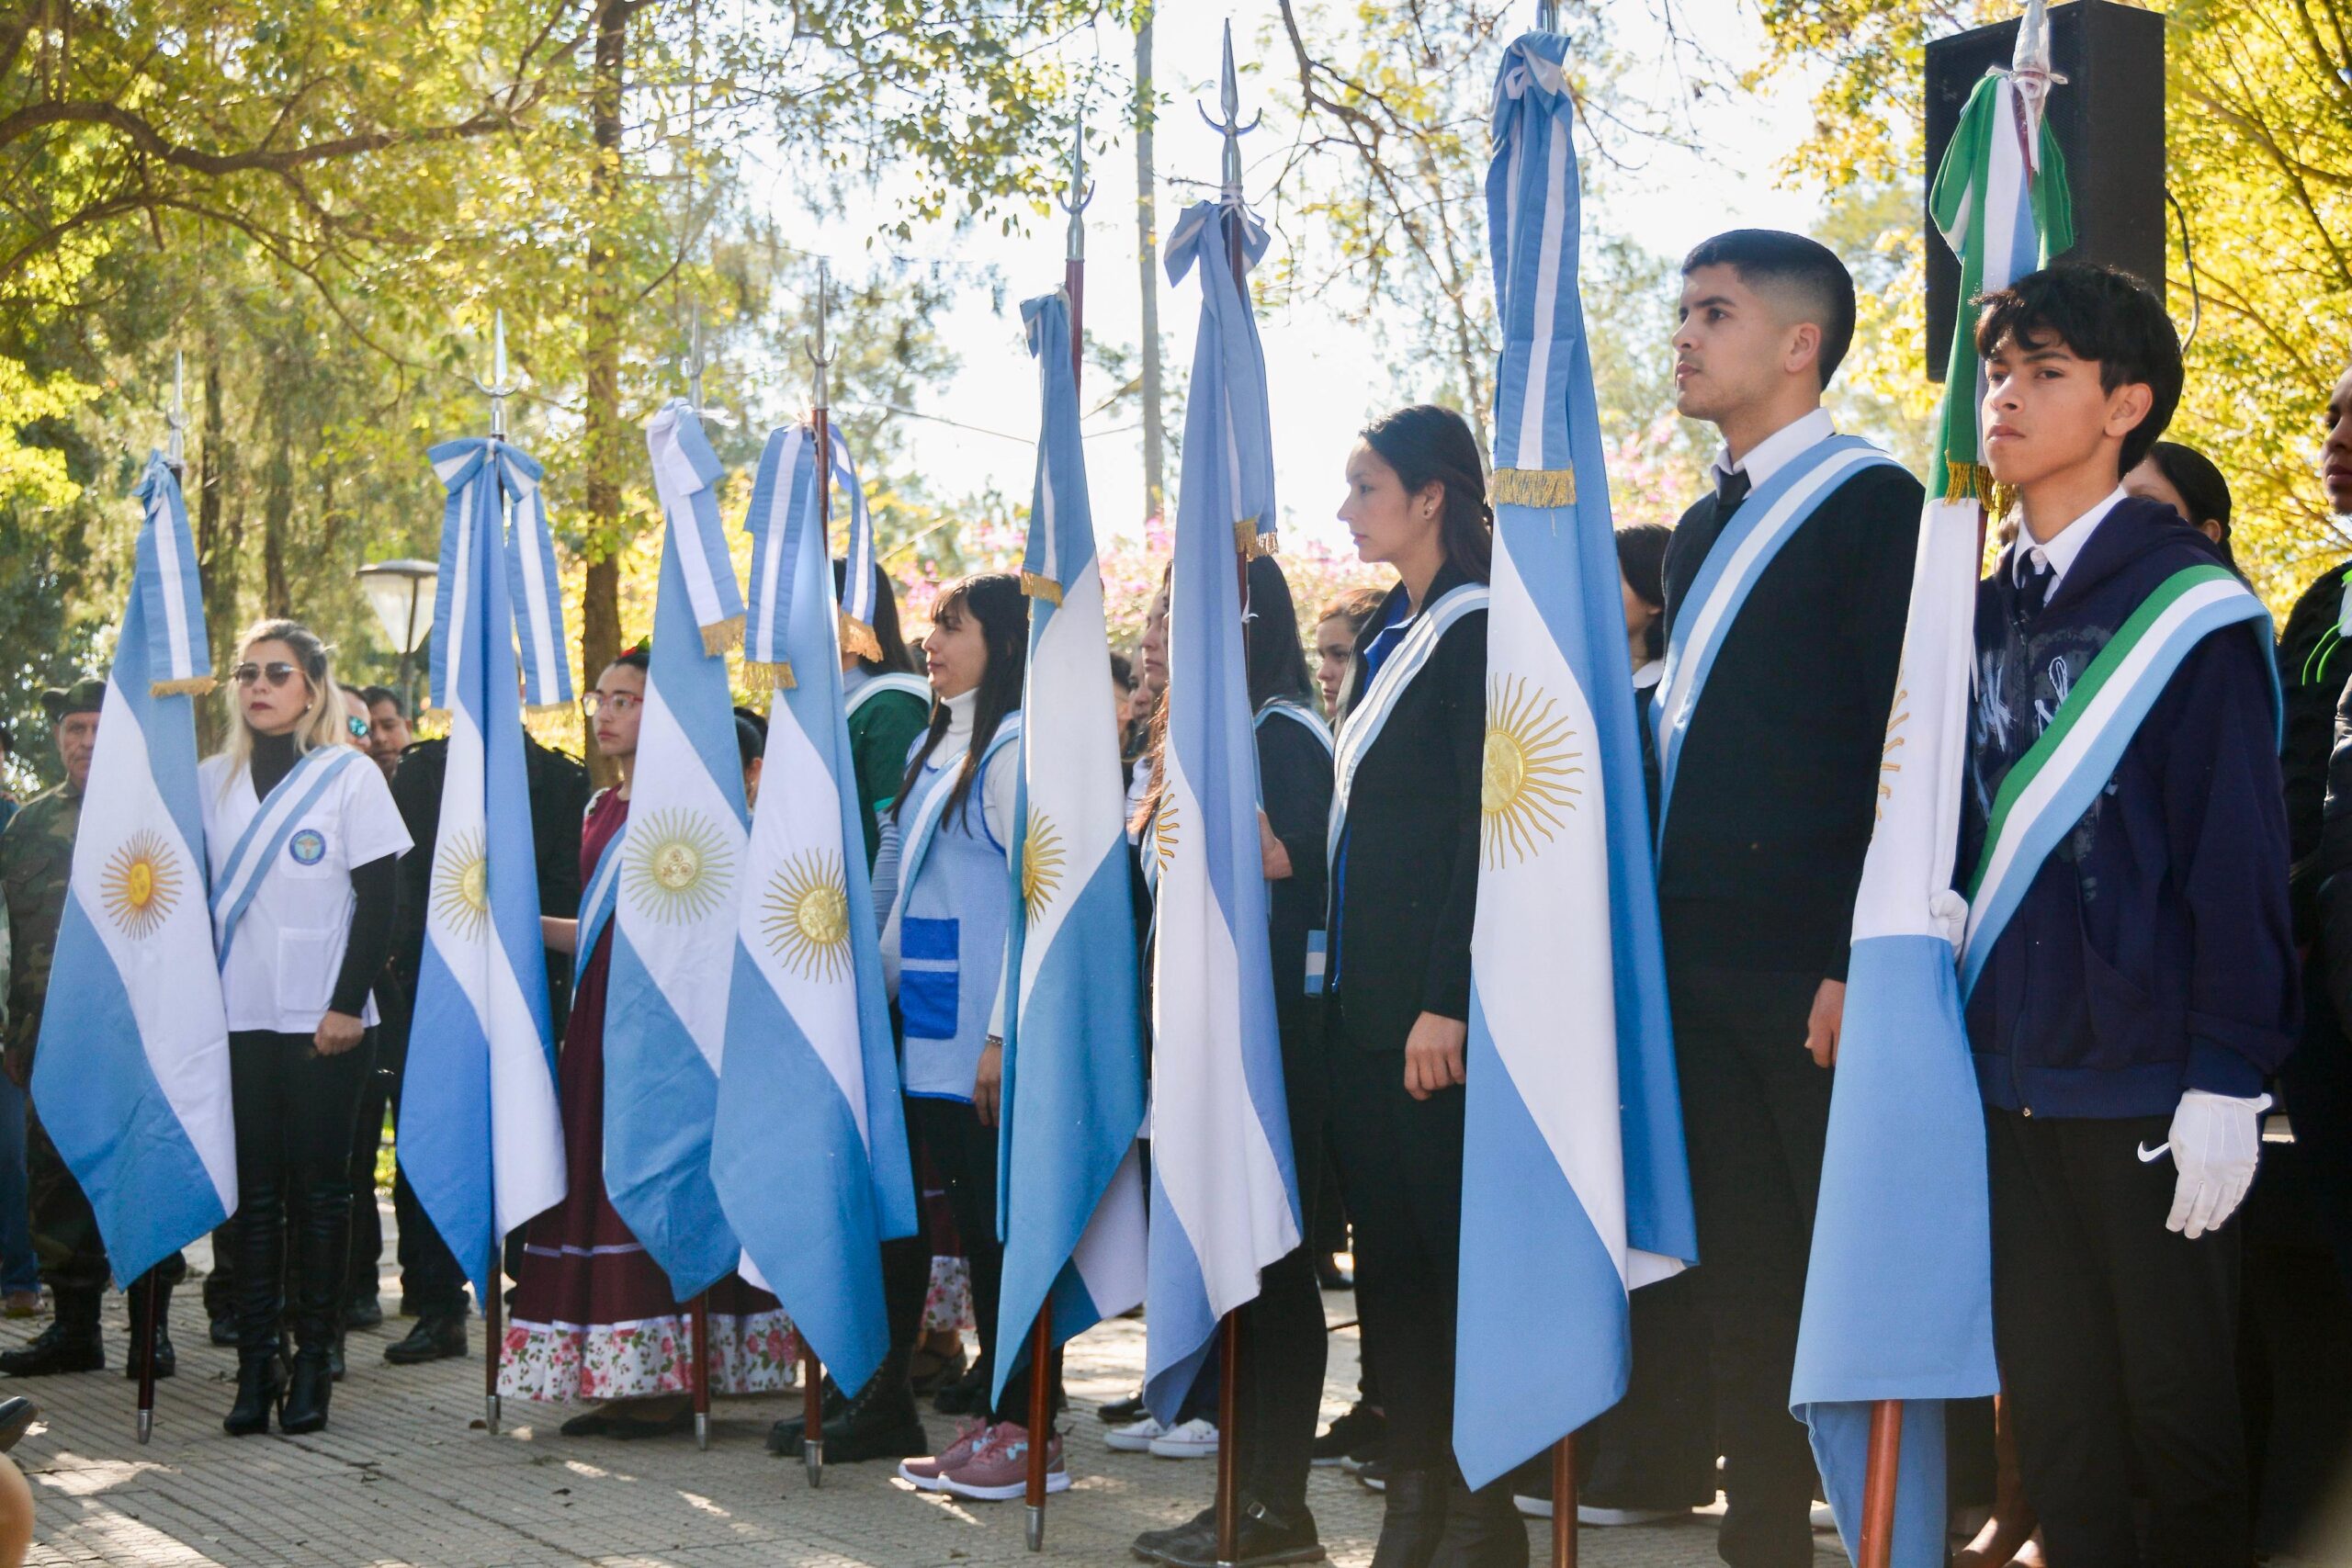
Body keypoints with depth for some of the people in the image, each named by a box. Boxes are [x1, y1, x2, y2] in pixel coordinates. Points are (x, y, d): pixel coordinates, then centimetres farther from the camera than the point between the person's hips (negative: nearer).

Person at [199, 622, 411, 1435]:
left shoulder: (350, 777, 0)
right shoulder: (212, 780, 11)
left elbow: (379, 902, -4)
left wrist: (348, 1005, -11)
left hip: (324, 1022, -3)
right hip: (239, 1017, 3)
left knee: (318, 1187, 0)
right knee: (254, 1190, 1)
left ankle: (314, 1361, 5)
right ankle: (254, 1364, 3)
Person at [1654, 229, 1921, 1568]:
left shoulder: (1874, 503, -6)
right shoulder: (1705, 530, 19)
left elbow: (1901, 753, -13)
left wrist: (1859, 966, -18)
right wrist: (1667, 935, 14)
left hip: (1814, 976, -8)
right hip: (1706, 973, 8)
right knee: (1745, 1276, 10)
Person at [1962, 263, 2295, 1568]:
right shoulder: (1987, 614, 11)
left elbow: (2237, 855, -11)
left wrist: (2227, 1079, -14)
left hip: (2146, 1081, -6)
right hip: (2013, 1072, 6)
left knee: (2176, 1396, 4)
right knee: (2050, 1404, 11)